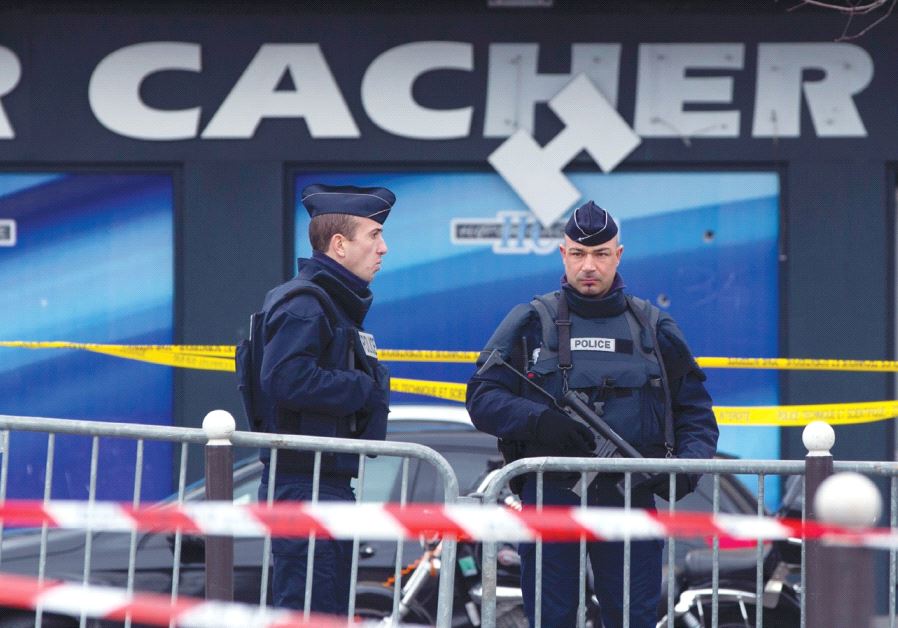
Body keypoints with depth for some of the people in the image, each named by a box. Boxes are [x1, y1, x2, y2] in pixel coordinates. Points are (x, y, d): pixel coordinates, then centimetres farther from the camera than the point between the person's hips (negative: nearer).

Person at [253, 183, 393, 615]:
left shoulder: (341, 303, 19)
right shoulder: (304, 304, -14)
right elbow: (284, 380, -28)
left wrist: (372, 395, 3)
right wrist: (363, 389, -18)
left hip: (332, 484, 11)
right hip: (303, 486, -11)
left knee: (332, 612, 14)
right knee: (305, 615, -11)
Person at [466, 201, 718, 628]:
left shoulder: (654, 328, 12)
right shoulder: (530, 323, 6)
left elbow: (694, 409, 15)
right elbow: (482, 397, 0)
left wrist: (690, 462, -5)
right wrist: (539, 421, -18)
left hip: (630, 497, 1)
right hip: (549, 495, -1)